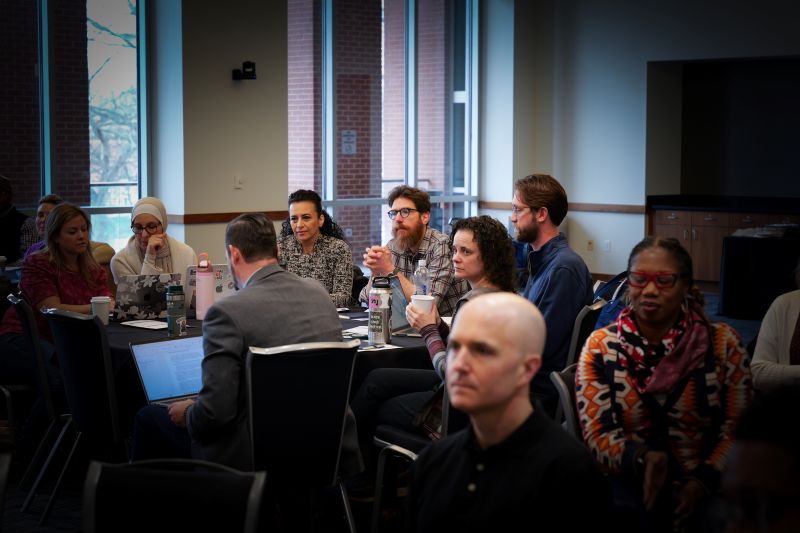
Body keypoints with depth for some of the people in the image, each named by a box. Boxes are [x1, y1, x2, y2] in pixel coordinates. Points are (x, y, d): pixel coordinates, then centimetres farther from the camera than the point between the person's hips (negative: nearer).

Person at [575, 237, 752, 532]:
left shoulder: (723, 343, 5)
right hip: (626, 485, 0)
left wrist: (702, 482, -14)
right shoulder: (600, 347, 5)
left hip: (706, 491, 1)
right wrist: (643, 458, -20)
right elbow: (597, 433, 0)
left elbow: (737, 429, 2)